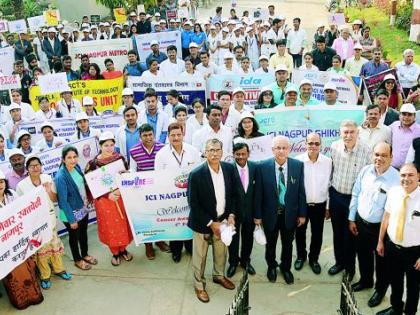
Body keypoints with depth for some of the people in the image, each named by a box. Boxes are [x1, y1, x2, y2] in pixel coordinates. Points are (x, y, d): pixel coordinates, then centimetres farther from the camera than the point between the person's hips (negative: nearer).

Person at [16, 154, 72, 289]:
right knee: (40, 248, 6)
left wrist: (49, 191, -18)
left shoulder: (47, 178, -6)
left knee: (55, 244, 16)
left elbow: (55, 199, 0)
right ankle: (45, 275, 24)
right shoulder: (21, 185, -13)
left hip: (50, 217, 3)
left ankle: (58, 269, 37)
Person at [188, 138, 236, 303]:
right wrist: (211, 223, -17)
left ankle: (219, 275, 48)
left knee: (221, 251, 23)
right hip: (202, 222, -4)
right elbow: (193, 203, -17)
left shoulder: (229, 168, -8)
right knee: (200, 255, 12)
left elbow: (233, 194, 4)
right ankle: (199, 285, 33)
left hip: (222, 219, 5)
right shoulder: (196, 174, -22)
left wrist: (231, 215, -8)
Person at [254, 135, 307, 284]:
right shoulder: (263, 167, -15)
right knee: (270, 244, 21)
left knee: (288, 244, 20)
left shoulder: (298, 165, -11)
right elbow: (258, 193, -9)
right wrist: (257, 215, -6)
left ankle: (286, 268, 45)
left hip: (290, 213, 1)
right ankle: (271, 266, 46)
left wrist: (302, 213, -2)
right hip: (270, 214, -1)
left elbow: (301, 191, -5)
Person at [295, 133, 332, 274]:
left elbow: (329, 185, 0)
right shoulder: (297, 161, -15)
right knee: (300, 233, 17)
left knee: (317, 235, 15)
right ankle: (301, 256, 41)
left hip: (319, 205, 1)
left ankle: (314, 259, 38)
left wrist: (328, 207, 4)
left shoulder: (328, 162, -9)